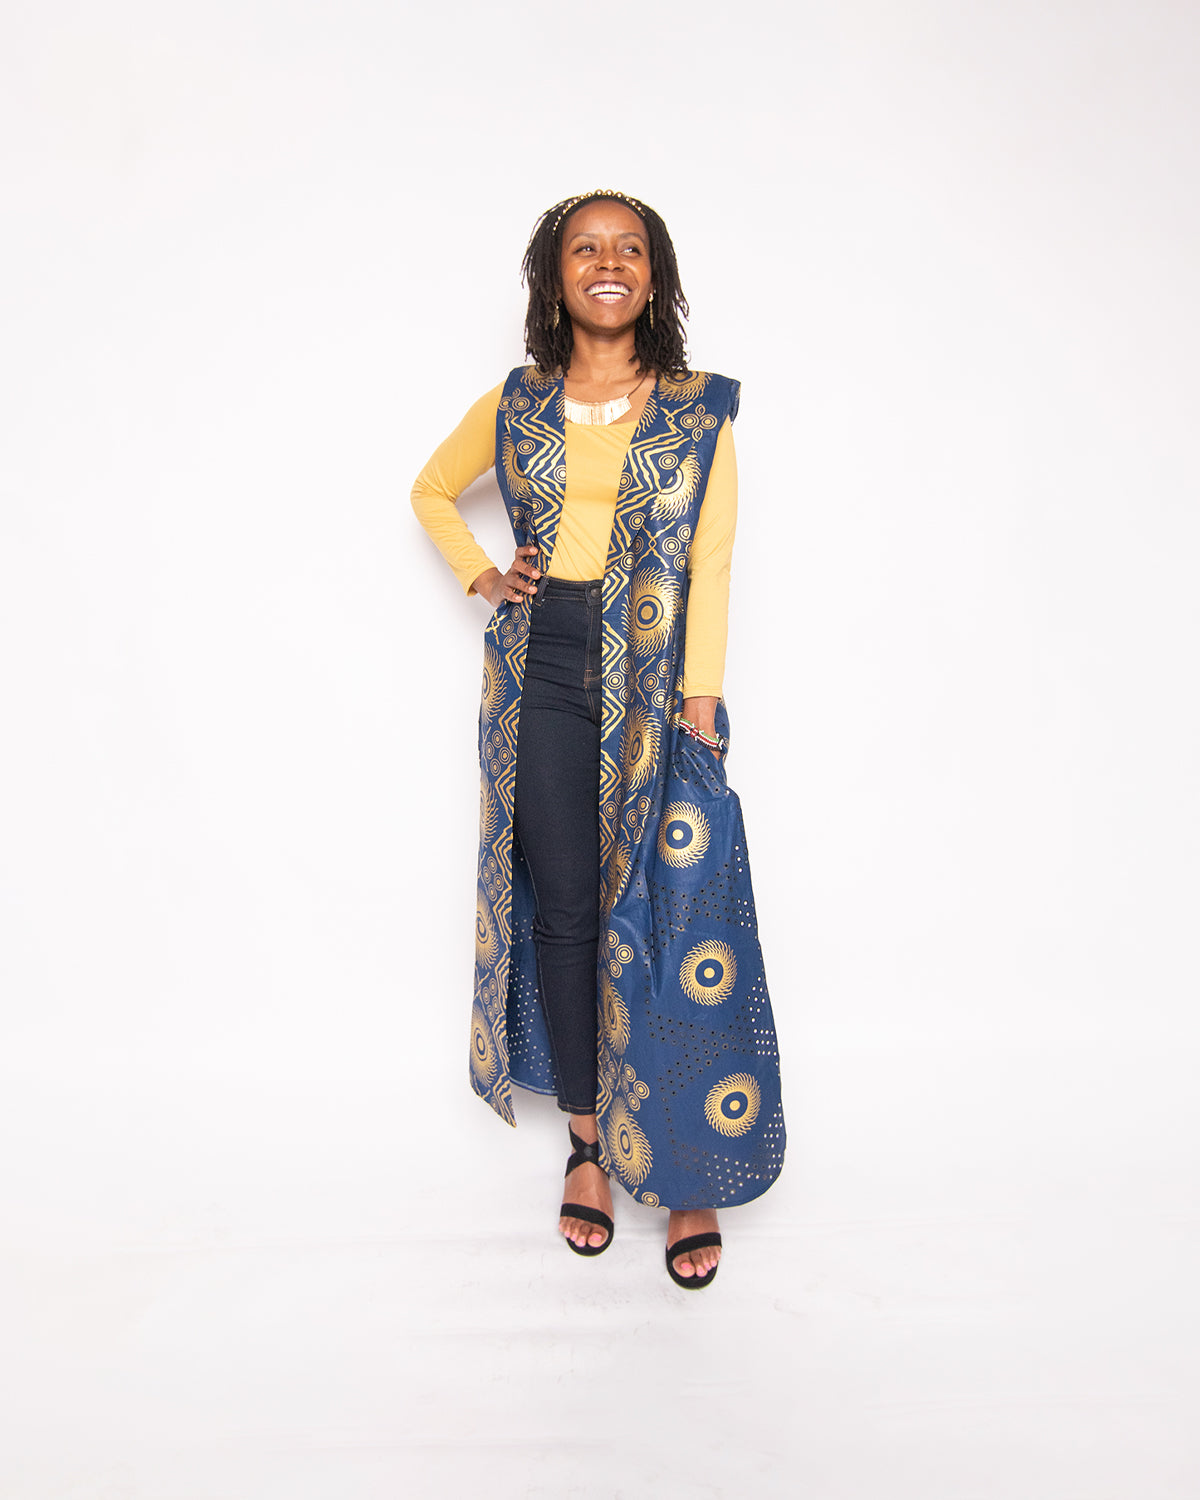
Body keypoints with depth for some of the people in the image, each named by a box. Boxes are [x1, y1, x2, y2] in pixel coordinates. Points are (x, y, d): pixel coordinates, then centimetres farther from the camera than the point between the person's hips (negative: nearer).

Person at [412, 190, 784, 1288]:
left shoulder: (699, 412, 3)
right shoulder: (517, 404, 9)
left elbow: (710, 567, -2)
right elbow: (433, 490, 24)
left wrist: (700, 702, -9)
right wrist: (481, 577, 8)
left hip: (658, 682, -1)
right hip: (543, 677, 2)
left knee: (673, 917, -4)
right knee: (564, 913, 4)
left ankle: (690, 1168, 10)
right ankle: (588, 1139, 21)